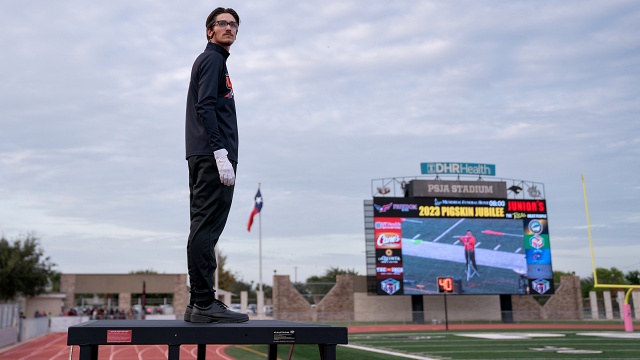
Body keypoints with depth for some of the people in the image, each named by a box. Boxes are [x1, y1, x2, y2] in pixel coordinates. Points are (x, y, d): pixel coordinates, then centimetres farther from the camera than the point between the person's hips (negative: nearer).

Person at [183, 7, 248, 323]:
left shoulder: (213, 60, 28)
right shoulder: (213, 59, -1)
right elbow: (205, 107, -14)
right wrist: (221, 153, -22)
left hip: (204, 158, 10)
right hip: (212, 157, -10)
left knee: (204, 228, 7)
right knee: (206, 229, -12)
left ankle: (200, 302, 11)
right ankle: (204, 303, -11)